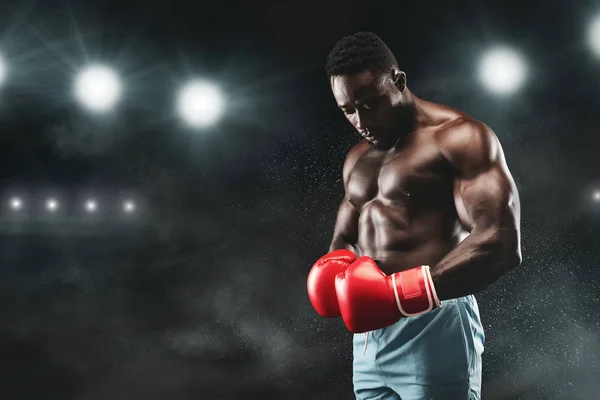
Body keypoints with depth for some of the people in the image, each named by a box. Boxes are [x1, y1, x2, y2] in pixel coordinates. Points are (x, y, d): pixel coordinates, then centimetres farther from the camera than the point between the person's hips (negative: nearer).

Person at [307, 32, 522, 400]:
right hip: (369, 338, 7)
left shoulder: (458, 137, -7)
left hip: (433, 329, -7)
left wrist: (403, 293, -25)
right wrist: (333, 274, 0)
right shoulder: (358, 158, 18)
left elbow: (502, 245, -17)